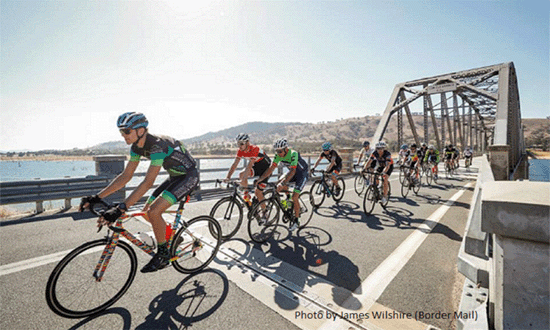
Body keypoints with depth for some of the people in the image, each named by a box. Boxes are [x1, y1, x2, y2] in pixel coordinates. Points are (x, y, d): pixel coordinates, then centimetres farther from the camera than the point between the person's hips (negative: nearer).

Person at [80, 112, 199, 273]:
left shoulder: (158, 145, -29)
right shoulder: (137, 147, -1)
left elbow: (148, 182, -34)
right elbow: (126, 176, 2)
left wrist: (121, 208, -36)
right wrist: (97, 197, -3)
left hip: (189, 176, -9)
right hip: (175, 176, 9)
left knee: (154, 212, -19)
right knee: (147, 212, 5)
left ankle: (163, 255, 2)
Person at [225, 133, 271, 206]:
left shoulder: (254, 149, -32)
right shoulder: (240, 151, -11)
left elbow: (249, 166, -41)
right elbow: (235, 164, -15)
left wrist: (243, 180, -49)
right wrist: (228, 177, -26)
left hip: (265, 168, -6)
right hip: (256, 166, 6)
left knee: (258, 192, -9)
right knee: (241, 174, -20)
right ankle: (247, 194, -1)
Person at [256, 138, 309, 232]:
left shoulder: (293, 154, -33)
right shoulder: (278, 155, -14)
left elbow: (293, 171, -42)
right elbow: (271, 168, -16)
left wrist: (283, 183, -53)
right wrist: (259, 179, -24)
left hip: (302, 173, -7)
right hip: (292, 172, 7)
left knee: (294, 197, -13)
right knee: (279, 185, -14)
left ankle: (296, 221, 5)